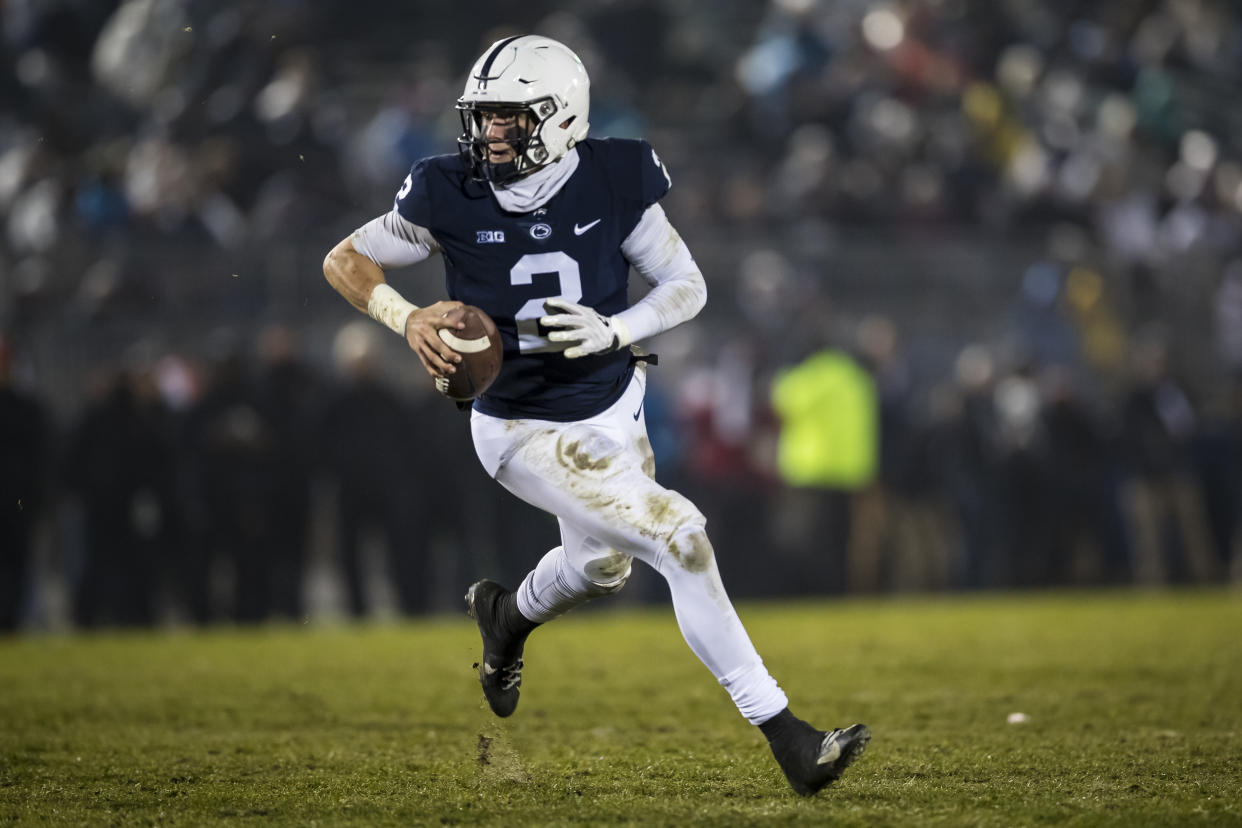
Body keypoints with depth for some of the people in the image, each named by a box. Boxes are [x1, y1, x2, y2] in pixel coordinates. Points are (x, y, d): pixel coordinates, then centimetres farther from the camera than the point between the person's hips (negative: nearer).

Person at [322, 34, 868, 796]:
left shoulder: (614, 182, -13)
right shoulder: (451, 198, -17)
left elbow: (688, 287, -5)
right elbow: (344, 262, -6)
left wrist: (613, 331, -24)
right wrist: (407, 318, -24)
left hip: (614, 411, 5)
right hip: (526, 431, -5)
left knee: (602, 567, 28)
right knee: (680, 538, -21)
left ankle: (507, 615, 64)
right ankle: (785, 738, -17)